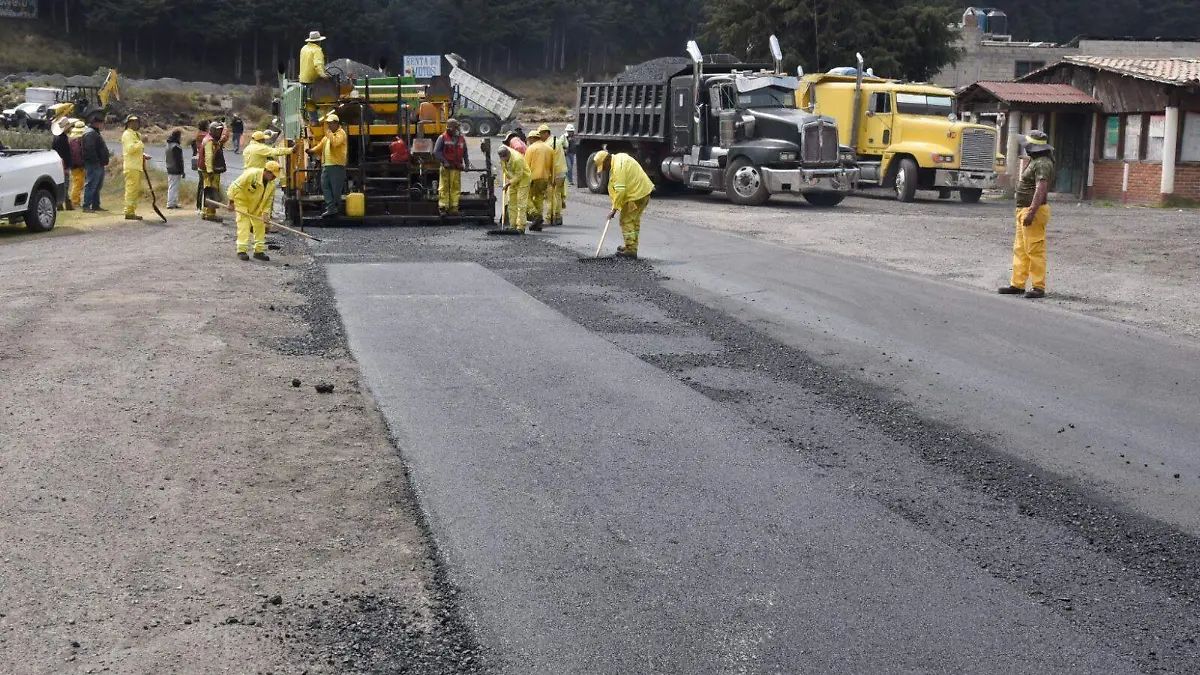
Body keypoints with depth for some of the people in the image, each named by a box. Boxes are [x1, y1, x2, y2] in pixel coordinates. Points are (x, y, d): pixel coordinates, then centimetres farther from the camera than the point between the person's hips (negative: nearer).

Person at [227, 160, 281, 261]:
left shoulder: (272, 184, -10)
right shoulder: (251, 174, -29)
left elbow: (269, 200, -4)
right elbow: (234, 186, -26)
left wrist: (265, 213, -16)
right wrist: (231, 202, -25)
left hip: (257, 207, 6)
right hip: (243, 202, -6)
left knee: (260, 226, 6)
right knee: (244, 226, -12)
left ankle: (259, 251, 13)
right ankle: (242, 251, -10)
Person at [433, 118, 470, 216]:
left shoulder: (461, 139, 13)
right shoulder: (442, 138, 0)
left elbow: (465, 154, 19)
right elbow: (436, 152, -5)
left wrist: (467, 164, 7)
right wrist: (444, 161, -13)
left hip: (457, 168, 4)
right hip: (446, 168, -4)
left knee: (456, 188, 4)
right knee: (444, 188, -1)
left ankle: (453, 208, 9)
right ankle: (442, 207, 2)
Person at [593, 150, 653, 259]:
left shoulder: (618, 167, -21)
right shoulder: (619, 158, 11)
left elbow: (620, 191, -24)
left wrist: (614, 209, -19)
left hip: (636, 194, -10)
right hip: (643, 190, 10)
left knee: (626, 220, -6)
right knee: (634, 220, 19)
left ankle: (631, 250, -7)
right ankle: (631, 247, 28)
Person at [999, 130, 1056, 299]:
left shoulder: (1043, 164, -16)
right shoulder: (1035, 161, 17)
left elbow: (1041, 190, -25)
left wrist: (1031, 212, -30)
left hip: (1033, 211, -11)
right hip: (1024, 210, 11)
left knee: (1035, 250, -8)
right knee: (1020, 249, 12)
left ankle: (1038, 287, -4)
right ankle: (1017, 284, 16)